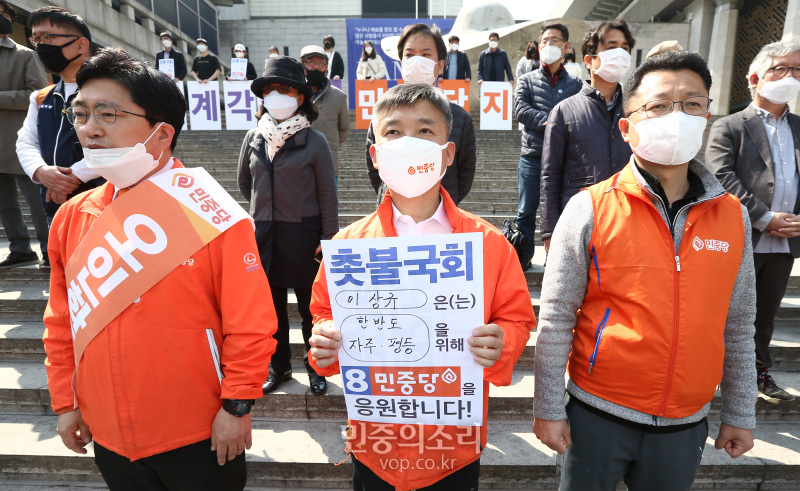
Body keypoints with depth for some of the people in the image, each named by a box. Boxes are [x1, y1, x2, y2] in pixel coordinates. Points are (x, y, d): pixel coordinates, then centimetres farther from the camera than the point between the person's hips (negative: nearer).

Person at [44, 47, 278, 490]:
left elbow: (250, 322, -15)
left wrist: (237, 405, -12)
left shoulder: (211, 216, -17)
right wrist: (65, 402, 11)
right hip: (107, 435, 5)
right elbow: (61, 323, 9)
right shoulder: (72, 217, 0)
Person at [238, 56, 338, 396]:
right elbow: (244, 183, 19)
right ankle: (278, 366, 31)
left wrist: (327, 238, -7)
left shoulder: (314, 142, -7)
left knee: (310, 305, 7)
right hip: (264, 235, 4)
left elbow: (327, 194, -4)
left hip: (304, 235, -3)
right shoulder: (254, 138, 4)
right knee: (272, 305, 13)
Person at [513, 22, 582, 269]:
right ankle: (523, 256, 19)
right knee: (526, 211, 5)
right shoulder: (527, 80, 10)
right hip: (532, 156, 0)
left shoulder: (575, 84, 8)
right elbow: (521, 109, -7)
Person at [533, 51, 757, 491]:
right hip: (599, 416, -3)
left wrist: (739, 414, 12)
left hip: (686, 424, 3)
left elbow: (738, 326, 7)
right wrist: (548, 409, -7)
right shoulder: (590, 210, -13)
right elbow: (556, 319, -10)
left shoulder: (733, 216, -2)